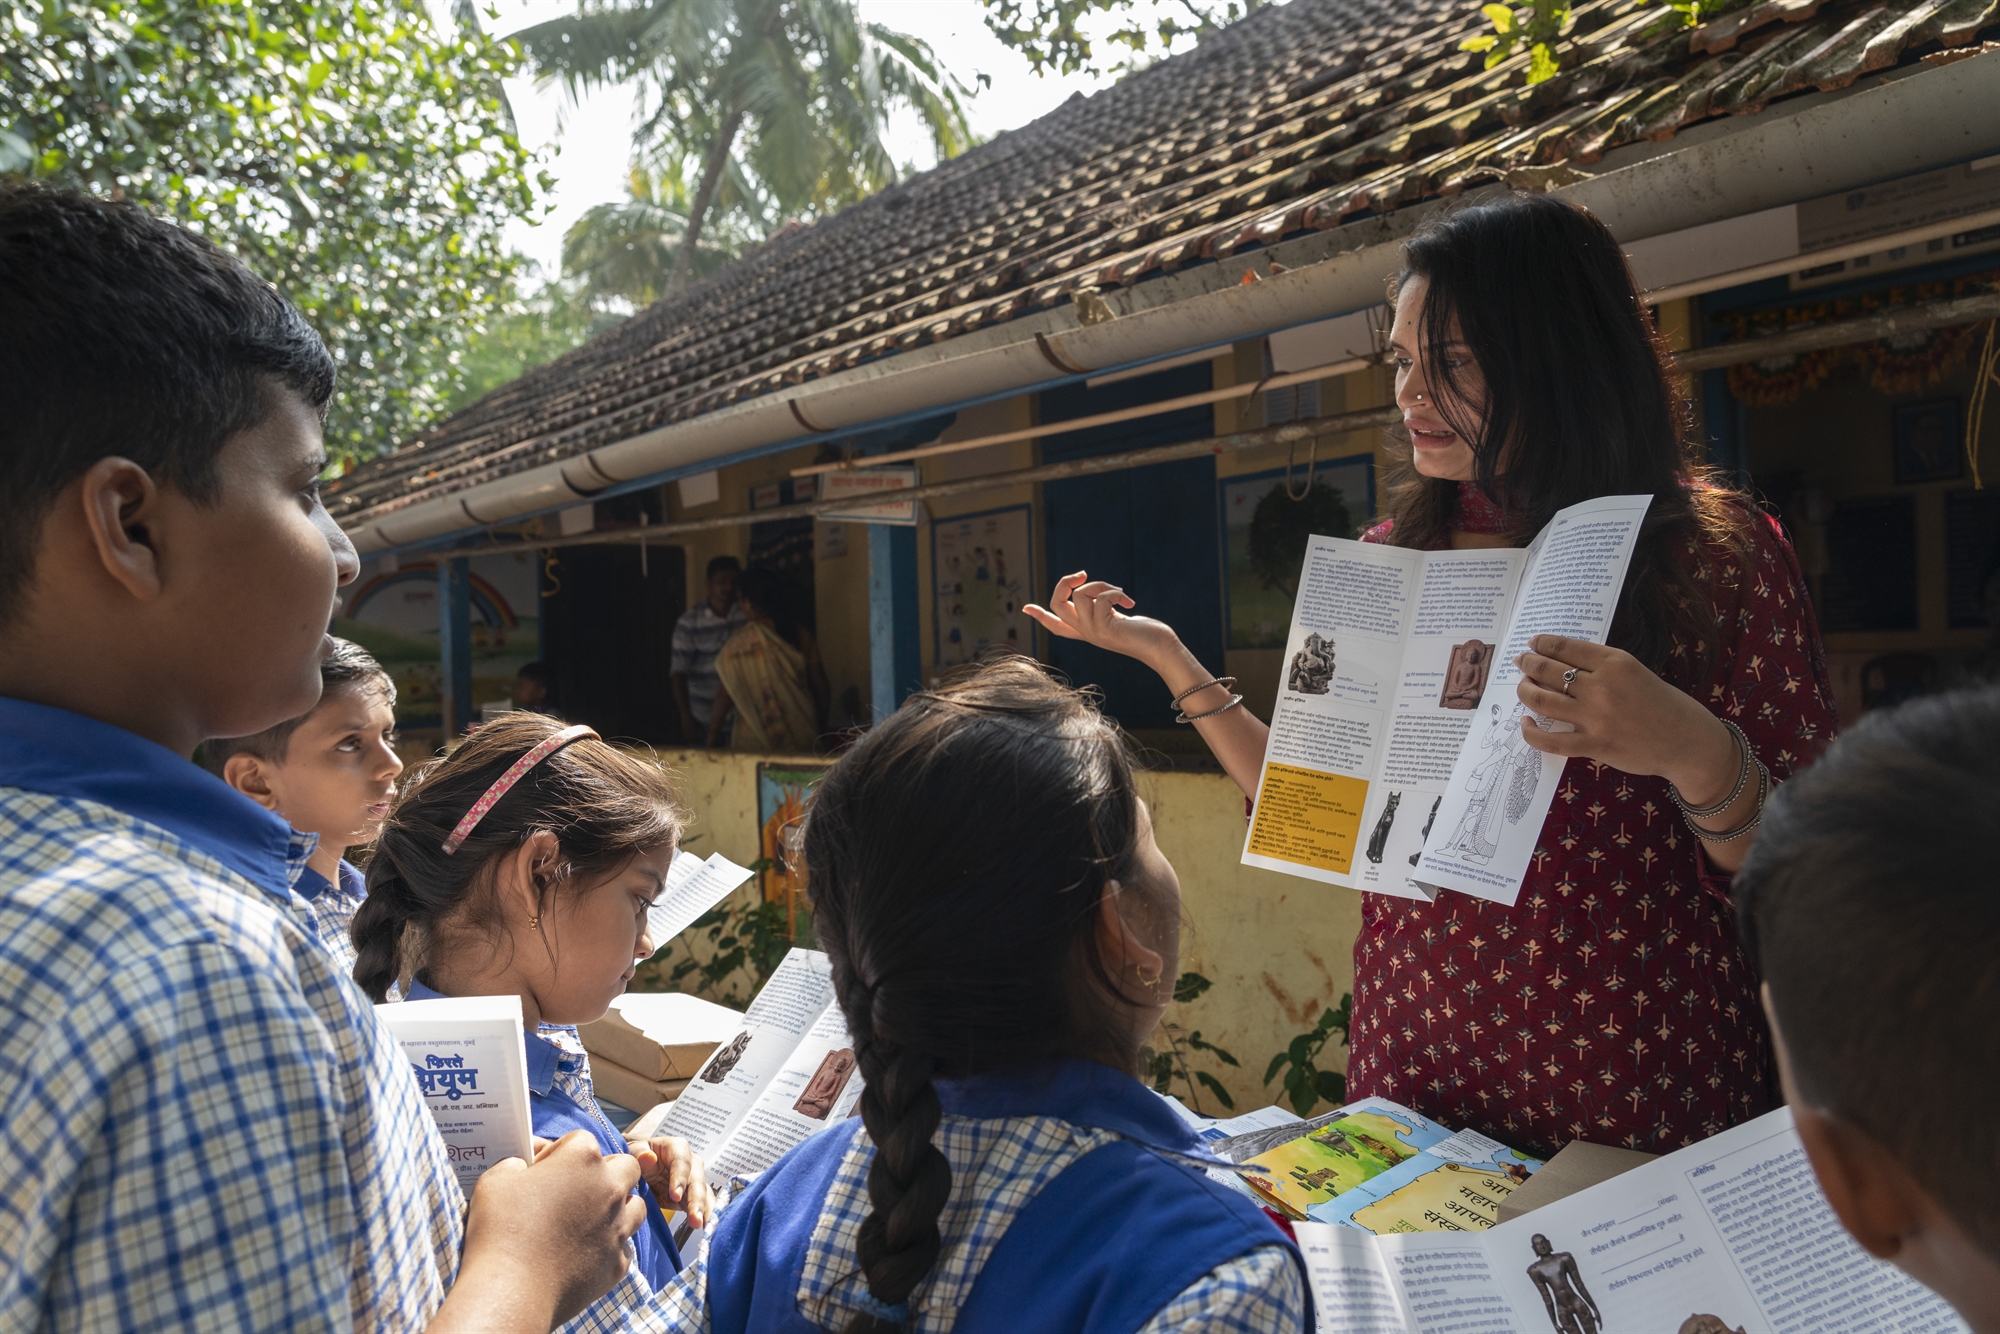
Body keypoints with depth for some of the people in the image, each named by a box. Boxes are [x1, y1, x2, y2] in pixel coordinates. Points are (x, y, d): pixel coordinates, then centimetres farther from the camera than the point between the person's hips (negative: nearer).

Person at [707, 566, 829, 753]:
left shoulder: (738, 643, -9)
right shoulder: (801, 635, 2)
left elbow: (724, 696, -6)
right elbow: (820, 684, 6)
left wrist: (713, 733, 6)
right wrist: (820, 721, 20)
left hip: (754, 742, -4)